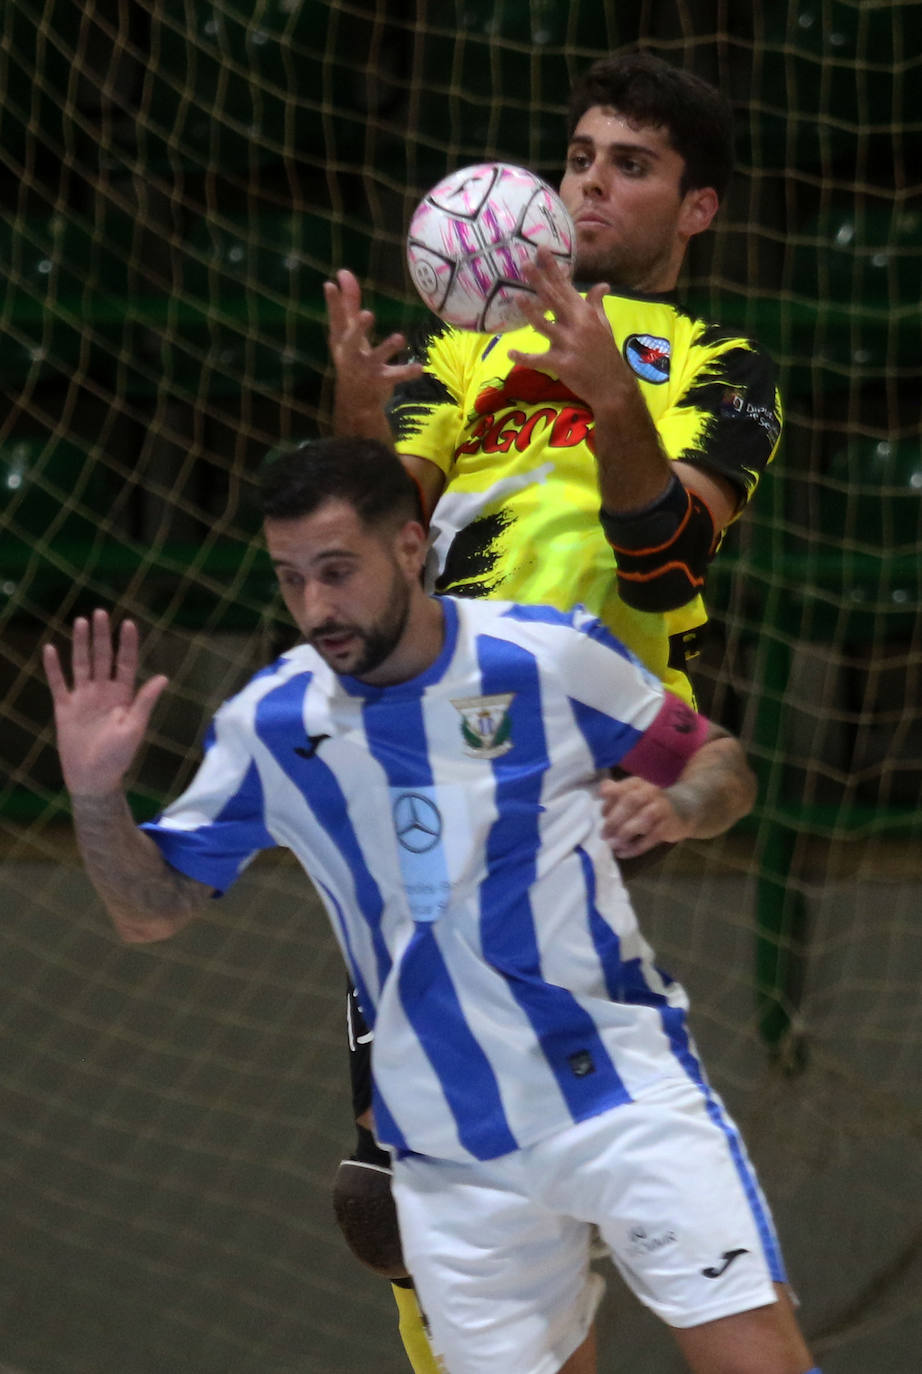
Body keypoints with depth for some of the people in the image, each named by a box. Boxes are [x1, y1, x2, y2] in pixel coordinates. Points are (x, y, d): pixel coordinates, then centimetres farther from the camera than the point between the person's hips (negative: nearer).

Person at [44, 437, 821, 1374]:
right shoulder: (268, 724, -1)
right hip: (450, 1150, 2)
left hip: (627, 1087, -2)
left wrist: (674, 807, -17)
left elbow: (719, 762, 6)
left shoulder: (551, 655, -8)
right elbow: (152, 910, 6)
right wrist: (95, 794, -12)